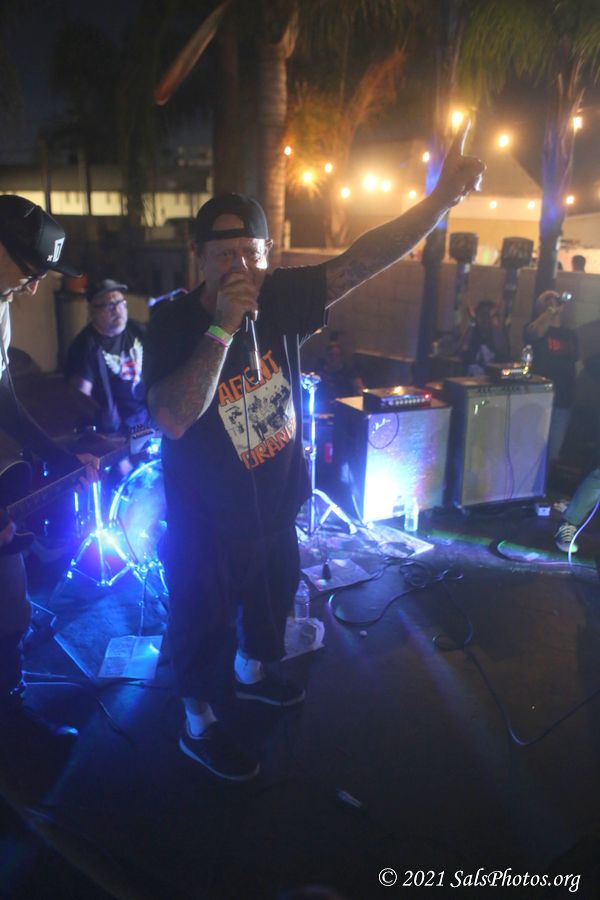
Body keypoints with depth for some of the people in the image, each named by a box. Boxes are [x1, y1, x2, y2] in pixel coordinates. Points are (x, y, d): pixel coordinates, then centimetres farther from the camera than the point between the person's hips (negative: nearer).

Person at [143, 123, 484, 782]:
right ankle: (198, 727, 40)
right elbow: (174, 419, -32)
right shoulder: (172, 324, -19)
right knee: (205, 627, 14)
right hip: (206, 524, -5)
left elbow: (361, 261, -15)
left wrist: (443, 197, -23)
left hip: (275, 507, 6)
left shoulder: (281, 298, -9)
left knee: (271, 600, 28)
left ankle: (251, 672, 59)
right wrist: (222, 329, -36)